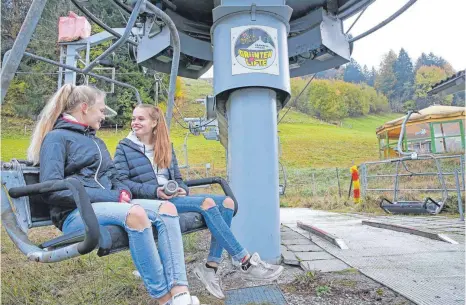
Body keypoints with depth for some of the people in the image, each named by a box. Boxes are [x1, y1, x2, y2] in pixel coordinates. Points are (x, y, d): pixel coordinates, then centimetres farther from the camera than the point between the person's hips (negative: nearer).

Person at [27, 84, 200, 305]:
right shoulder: (56, 138, 0)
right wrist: (112, 197, -17)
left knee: (166, 208, -20)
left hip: (108, 204, 7)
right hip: (77, 212, -7)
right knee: (135, 213, -37)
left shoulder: (97, 141, 25)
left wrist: (123, 192, -1)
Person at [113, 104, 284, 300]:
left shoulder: (166, 147, 19)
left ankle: (210, 267, -19)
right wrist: (154, 191, -19)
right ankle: (247, 263, -24)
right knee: (207, 203, -28)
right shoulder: (124, 147, 5)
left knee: (226, 202, -14)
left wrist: (182, 189, -5)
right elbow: (121, 182, -5)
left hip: (174, 197, 6)